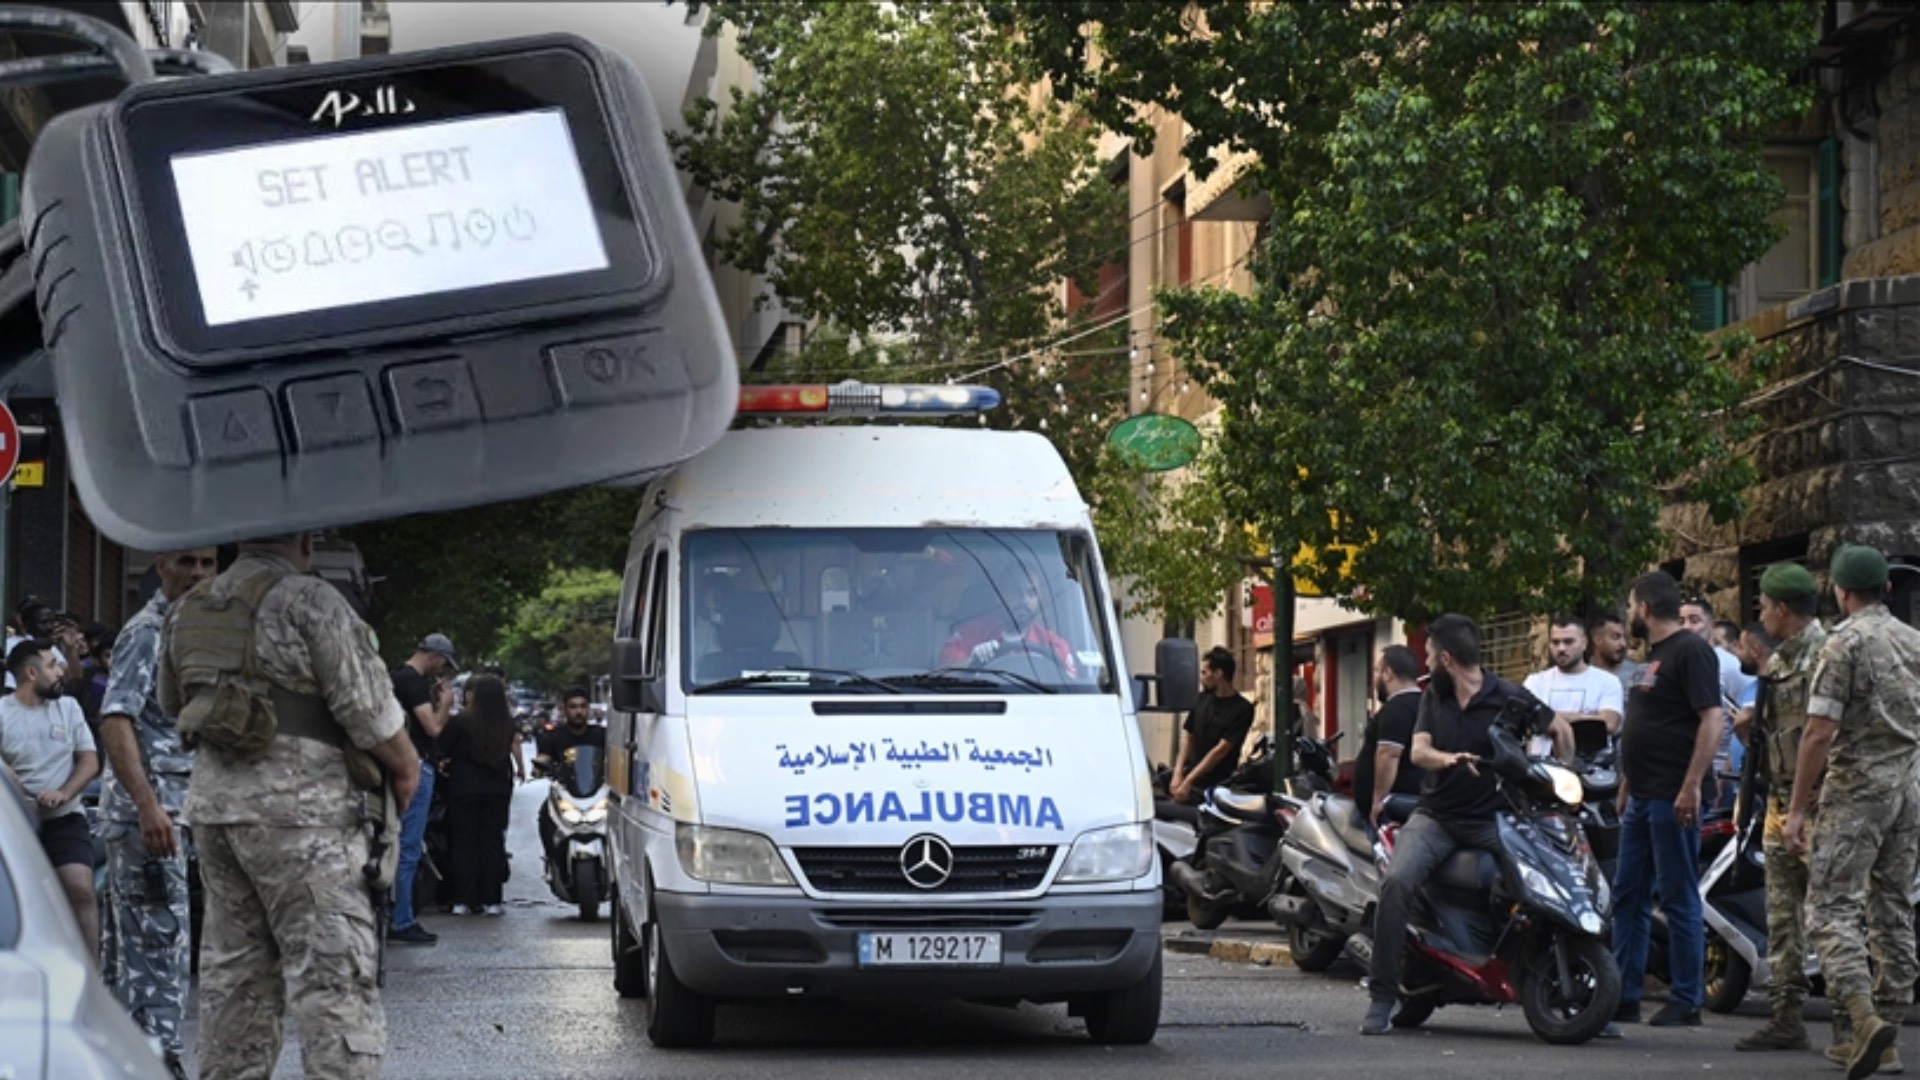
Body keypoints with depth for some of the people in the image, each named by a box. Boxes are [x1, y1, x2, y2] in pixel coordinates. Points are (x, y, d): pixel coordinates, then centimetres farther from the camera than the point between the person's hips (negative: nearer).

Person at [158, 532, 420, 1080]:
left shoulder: (187, 611, 12)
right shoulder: (308, 600, -11)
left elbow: (173, 706, 22)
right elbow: (368, 707, -12)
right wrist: (405, 768, 2)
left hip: (211, 797, 7)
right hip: (298, 808, -7)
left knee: (233, 965, 15)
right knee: (332, 971, -8)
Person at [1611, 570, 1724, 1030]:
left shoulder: (1691, 650, -11)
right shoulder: (1653, 655, 19)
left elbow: (1711, 720, -19)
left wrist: (1691, 786, -24)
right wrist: (1626, 787, 23)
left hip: (1672, 799, -10)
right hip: (1643, 798, 10)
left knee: (1679, 898, -5)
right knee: (1629, 896, 11)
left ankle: (1687, 1002, -1)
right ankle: (1624, 997, 15)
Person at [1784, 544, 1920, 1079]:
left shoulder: (1845, 643, -10)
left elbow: (1819, 734, -14)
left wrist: (1797, 808, -11)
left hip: (1858, 789, -7)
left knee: (1832, 906, -9)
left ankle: (1864, 1014, -28)